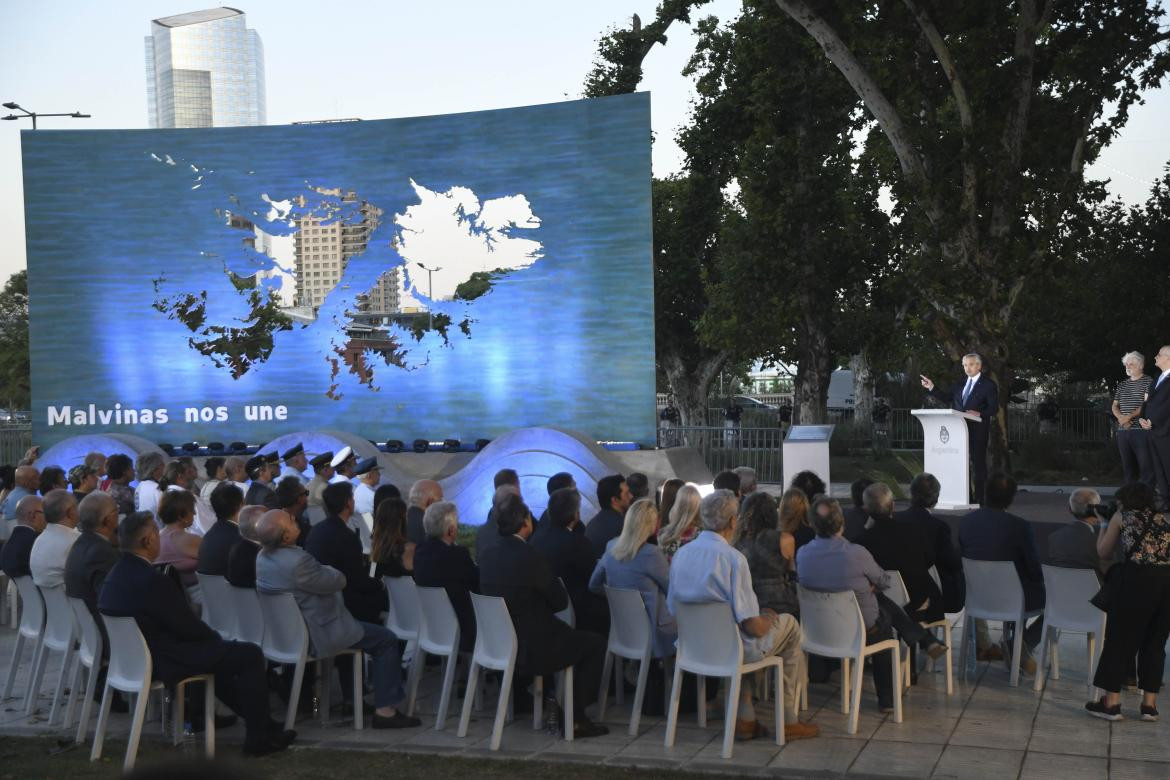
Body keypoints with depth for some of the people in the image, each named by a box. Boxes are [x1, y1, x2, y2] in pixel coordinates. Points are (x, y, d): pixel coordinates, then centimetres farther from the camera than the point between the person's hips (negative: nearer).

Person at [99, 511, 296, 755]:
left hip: (133, 656, 10)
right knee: (251, 655, -1)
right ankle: (258, 738, 7)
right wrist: (216, 637, 2)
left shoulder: (113, 576, 3)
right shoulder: (152, 580, -27)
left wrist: (212, 636, 10)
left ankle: (259, 722, 33)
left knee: (215, 648, 29)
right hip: (164, 663, -10)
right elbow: (188, 627, -19)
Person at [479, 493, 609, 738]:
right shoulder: (529, 557, -21)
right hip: (531, 650, -8)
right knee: (595, 644, 8)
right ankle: (574, 720, 7)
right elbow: (560, 602, -9)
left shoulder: (488, 554, 1)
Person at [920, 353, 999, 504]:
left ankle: (979, 496, 1)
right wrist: (932, 388, 4)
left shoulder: (988, 385, -2)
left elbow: (994, 408, -7)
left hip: (978, 430, -6)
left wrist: (980, 414, -22)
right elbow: (947, 398, 12)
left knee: (978, 462, -3)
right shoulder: (960, 385, 17)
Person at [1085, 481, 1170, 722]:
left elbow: (1103, 553, 15)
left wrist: (1104, 528, 30)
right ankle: (1149, 704, 14)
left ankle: (1111, 702, 5)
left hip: (1136, 578, -4)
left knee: (1120, 639, 4)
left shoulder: (1121, 517, 11)